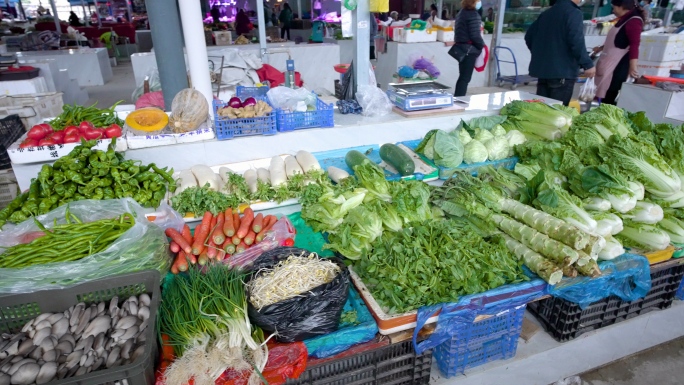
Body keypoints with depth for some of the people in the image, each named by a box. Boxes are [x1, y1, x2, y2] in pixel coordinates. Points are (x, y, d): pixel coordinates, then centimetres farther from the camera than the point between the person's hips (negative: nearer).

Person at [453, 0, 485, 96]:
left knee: (463, 77, 14)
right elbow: (475, 35, -18)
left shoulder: (462, 12, 14)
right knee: (465, 78, -6)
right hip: (470, 49, -9)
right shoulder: (473, 14, -13)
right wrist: (482, 45, -3)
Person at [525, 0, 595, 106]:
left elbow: (529, 36, 21)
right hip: (563, 71, -7)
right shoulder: (573, 13, -8)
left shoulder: (546, 13, 15)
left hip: (542, 69, 8)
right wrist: (588, 64, -14)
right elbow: (576, 42, -19)